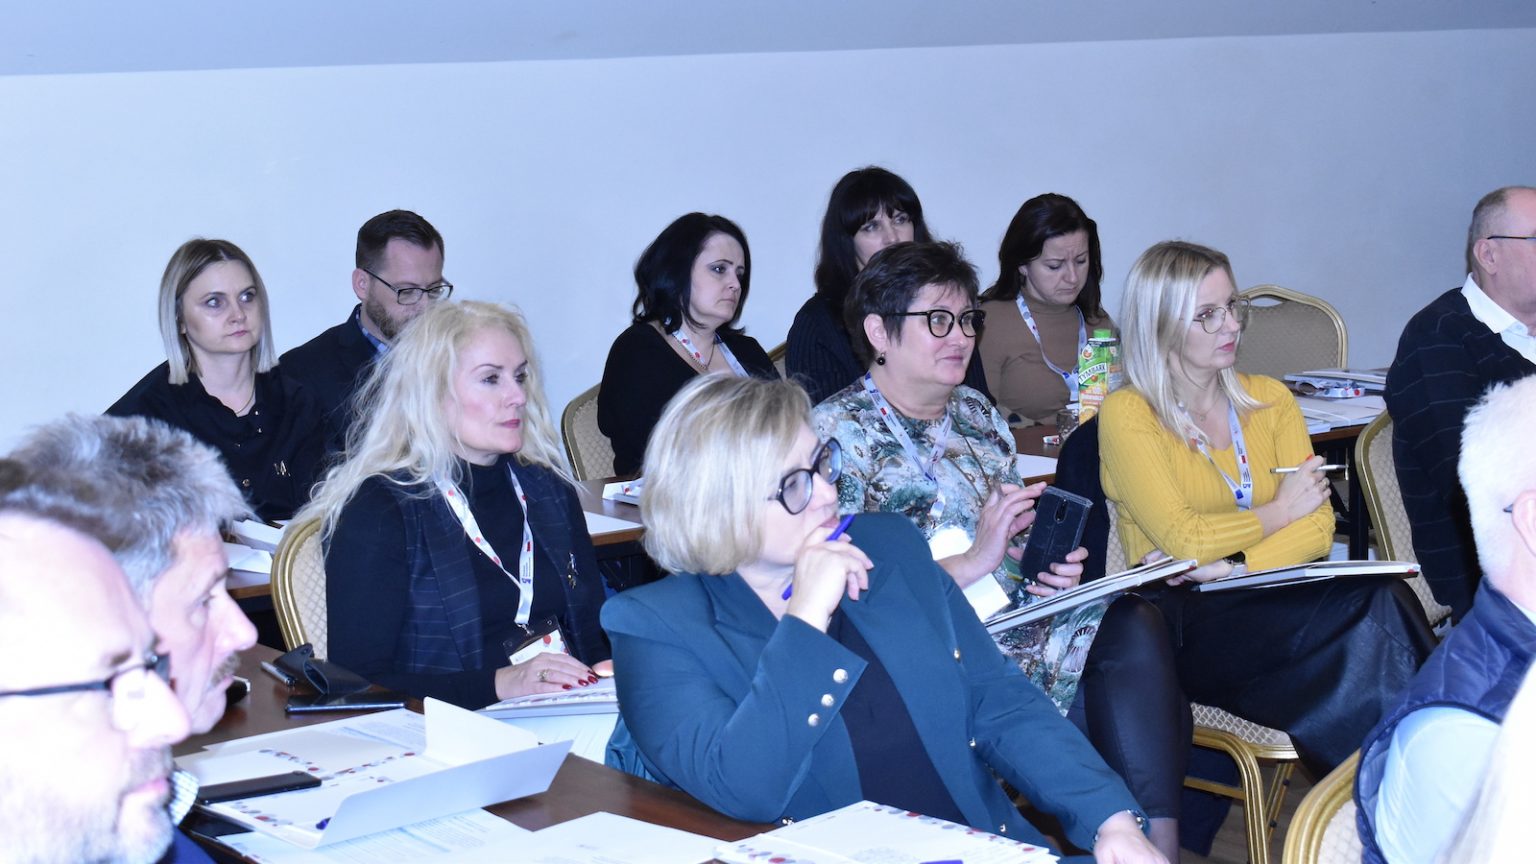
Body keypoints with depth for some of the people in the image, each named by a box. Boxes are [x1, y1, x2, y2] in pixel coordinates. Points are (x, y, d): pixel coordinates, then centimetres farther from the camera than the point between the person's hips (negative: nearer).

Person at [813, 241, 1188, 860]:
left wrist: (1048, 565, 2)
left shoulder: (977, 416, 19)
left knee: (1134, 624, -23)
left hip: (1021, 619, 7)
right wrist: (972, 563, -19)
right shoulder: (840, 432, -5)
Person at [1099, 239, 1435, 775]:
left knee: (1385, 597, -29)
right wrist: (1280, 511, 0)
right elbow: (1183, 539, -13)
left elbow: (1319, 526, 3)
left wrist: (1226, 565, -13)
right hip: (1185, 626, -5)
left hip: (1272, 599, 5)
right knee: (1371, 608, -29)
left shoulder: (1269, 400, 15)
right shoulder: (1127, 415, -2)